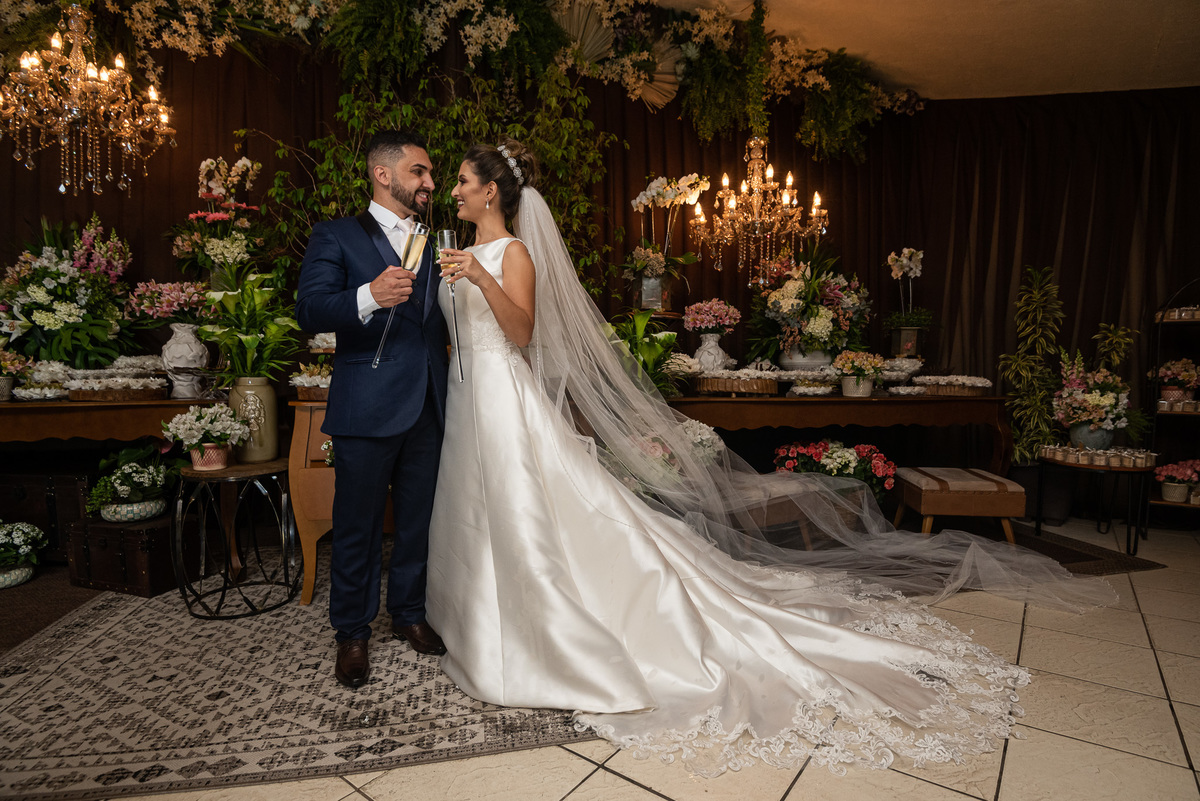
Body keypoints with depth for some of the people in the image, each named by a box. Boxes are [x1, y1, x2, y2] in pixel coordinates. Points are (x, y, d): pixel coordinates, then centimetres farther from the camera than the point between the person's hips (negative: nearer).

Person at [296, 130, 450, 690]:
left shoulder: (432, 243, 19)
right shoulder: (336, 236, 2)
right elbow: (309, 311, -13)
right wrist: (368, 297, -29)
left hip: (427, 407, 5)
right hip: (367, 410, -5)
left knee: (418, 520, 14)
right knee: (358, 526, 5)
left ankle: (409, 613, 34)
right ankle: (352, 634, 24)